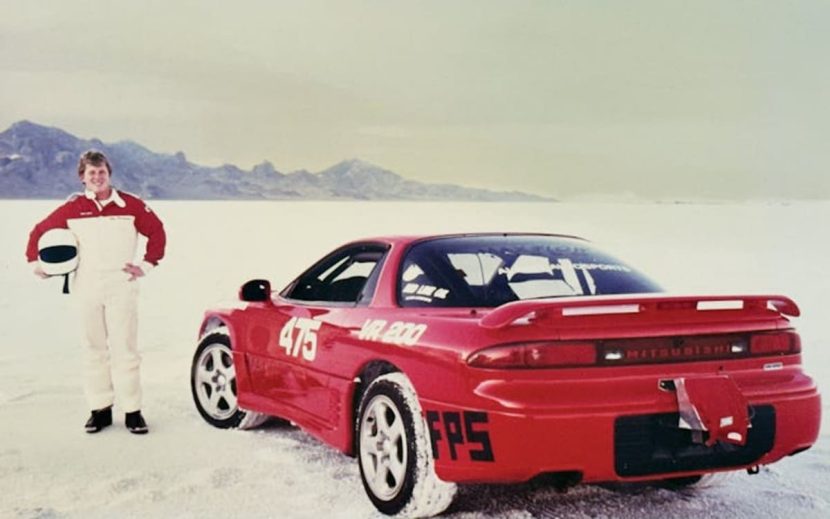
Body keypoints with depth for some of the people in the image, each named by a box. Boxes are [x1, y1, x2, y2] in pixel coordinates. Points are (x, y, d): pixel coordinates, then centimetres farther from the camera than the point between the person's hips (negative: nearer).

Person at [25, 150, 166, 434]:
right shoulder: (73, 207, 3)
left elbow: (156, 231, 7)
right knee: (94, 349, 7)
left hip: (121, 288, -2)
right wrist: (35, 261, 5)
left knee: (125, 349, -2)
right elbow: (40, 231, 13)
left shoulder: (130, 205, -1)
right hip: (87, 290, 2)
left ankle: (132, 410, 3)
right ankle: (100, 409, 14)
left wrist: (146, 265, 2)